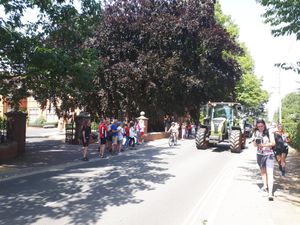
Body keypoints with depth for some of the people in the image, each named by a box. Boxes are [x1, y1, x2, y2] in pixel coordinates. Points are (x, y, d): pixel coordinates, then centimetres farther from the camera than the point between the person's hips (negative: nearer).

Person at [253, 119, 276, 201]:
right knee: (262, 170, 18)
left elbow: (273, 143, -11)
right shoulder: (256, 133, 2)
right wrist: (256, 143, -15)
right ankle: (265, 186, 37)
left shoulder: (269, 132, -9)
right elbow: (254, 144, 8)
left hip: (269, 154, -4)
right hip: (259, 154, 5)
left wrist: (264, 145, -22)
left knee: (269, 173, -12)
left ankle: (270, 193, -16)